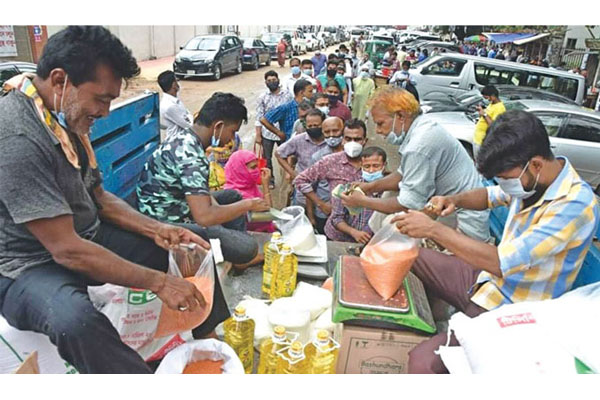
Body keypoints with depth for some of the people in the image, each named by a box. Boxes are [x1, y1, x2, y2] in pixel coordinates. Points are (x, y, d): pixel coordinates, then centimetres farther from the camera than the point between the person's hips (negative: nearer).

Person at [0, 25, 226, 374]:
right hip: (30, 266, -8)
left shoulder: (67, 116, 0)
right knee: (75, 322, -41)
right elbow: (66, 249, -29)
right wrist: (158, 281, -24)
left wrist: (155, 230, -5)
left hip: (87, 237, 9)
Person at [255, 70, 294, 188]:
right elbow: (259, 117, -1)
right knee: (267, 158, 8)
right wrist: (258, 135, -4)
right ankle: (270, 180, 24)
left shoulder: (287, 95, -2)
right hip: (267, 133, 1)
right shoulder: (262, 98, -2)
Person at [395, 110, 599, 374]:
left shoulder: (575, 205, -28)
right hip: (486, 281, 9)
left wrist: (434, 229, -28)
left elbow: (501, 263, -32)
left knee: (422, 362, -27)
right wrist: (455, 200, -5)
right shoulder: (531, 179, -5)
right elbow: (490, 196, 17)